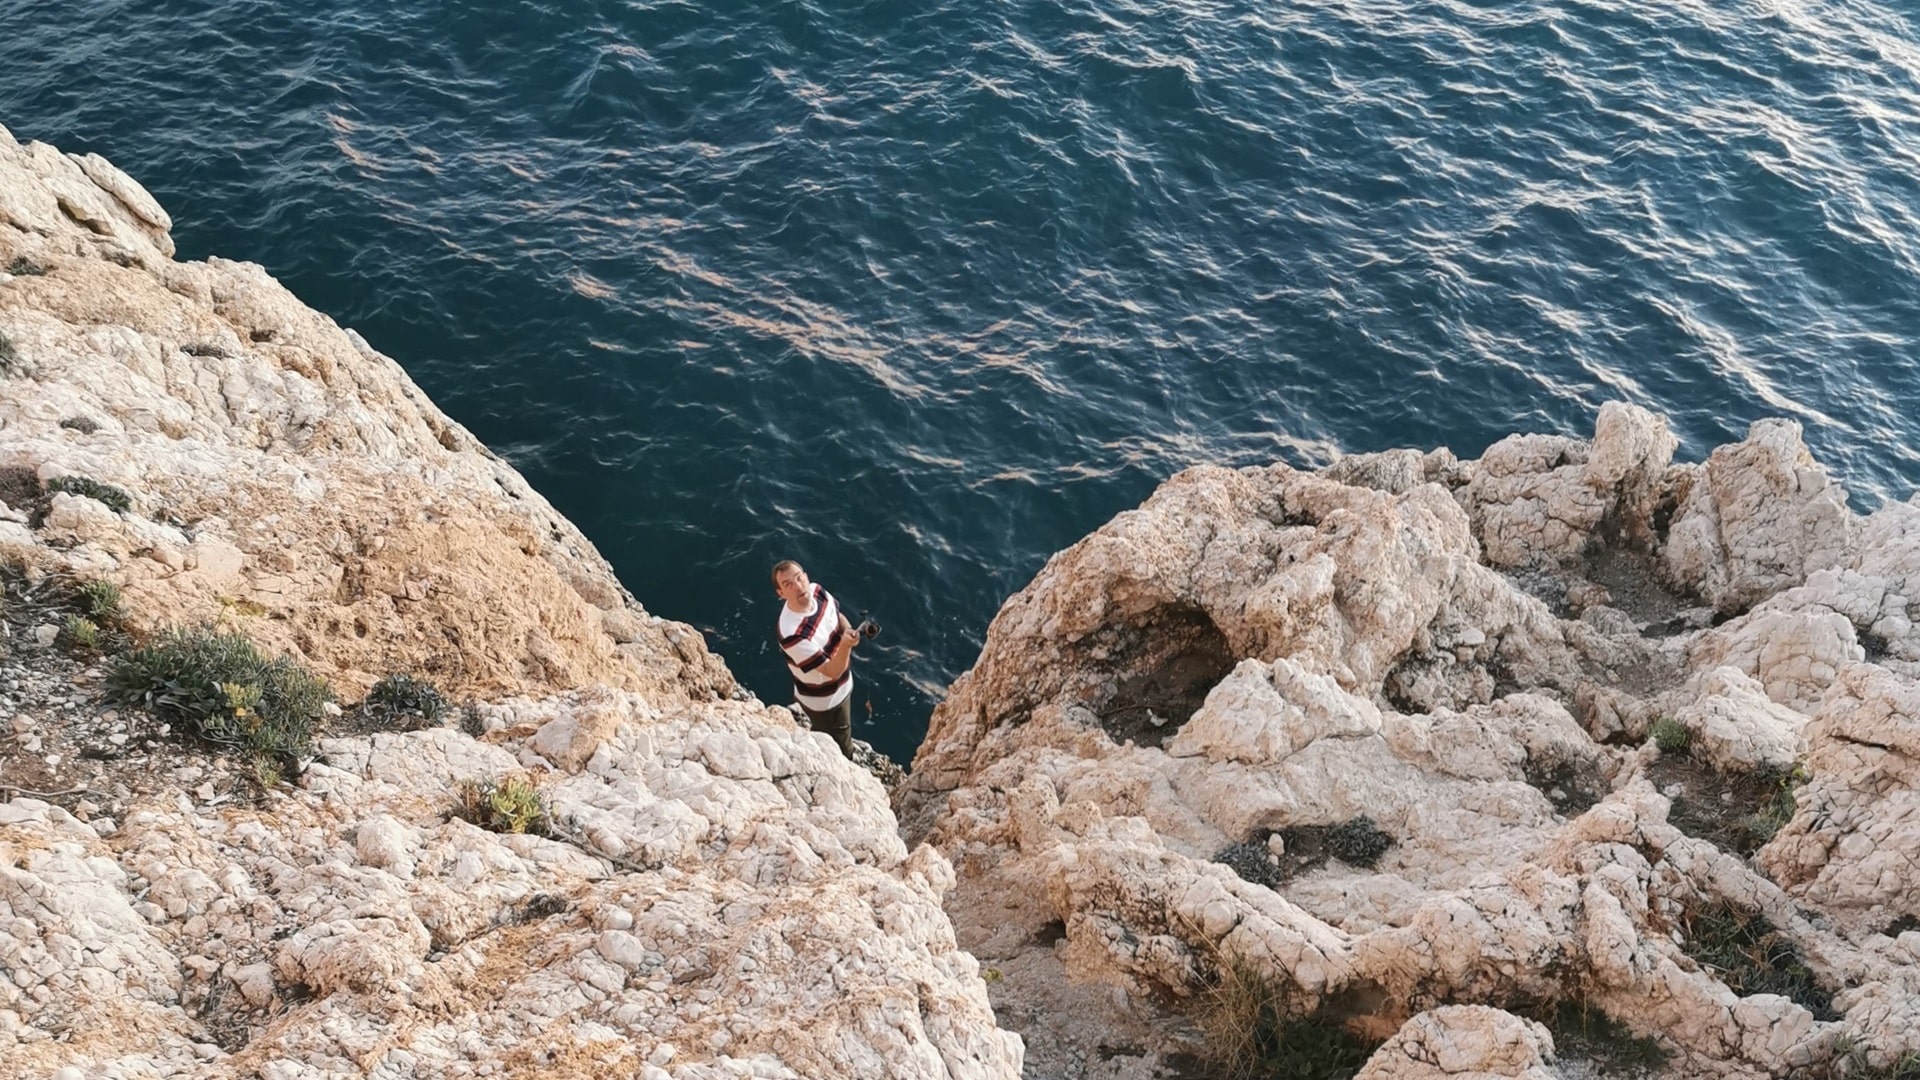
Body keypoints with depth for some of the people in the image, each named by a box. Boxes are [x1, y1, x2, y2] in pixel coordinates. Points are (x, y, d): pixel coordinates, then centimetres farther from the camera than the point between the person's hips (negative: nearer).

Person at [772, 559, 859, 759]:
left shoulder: (817, 591, -16)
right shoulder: (793, 633, -39)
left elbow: (838, 616, 7)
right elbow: (832, 672, -33)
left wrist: (848, 631, -14)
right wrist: (846, 645, -51)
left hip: (842, 685, 7)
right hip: (824, 700, -7)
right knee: (840, 751, 15)